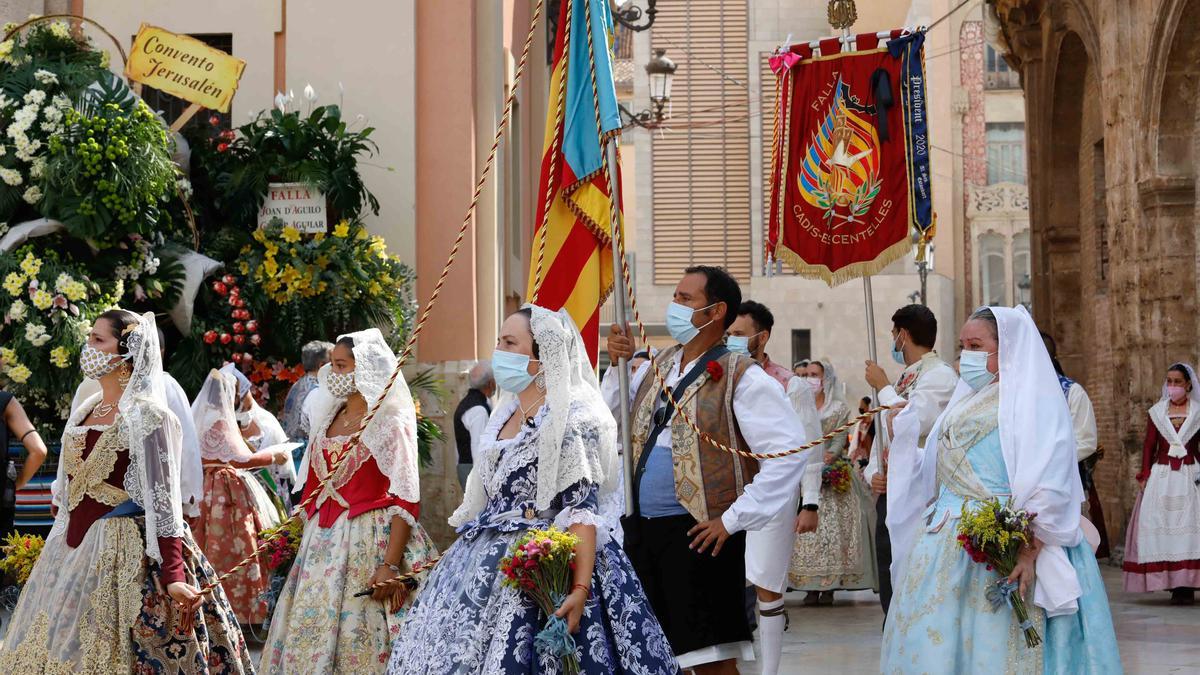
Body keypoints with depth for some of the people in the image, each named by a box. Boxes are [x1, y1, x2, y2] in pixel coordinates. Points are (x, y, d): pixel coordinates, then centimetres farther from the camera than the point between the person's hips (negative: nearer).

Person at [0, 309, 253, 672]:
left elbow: (162, 503, -16)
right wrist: (62, 554, 20)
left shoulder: (147, 417, -12)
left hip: (125, 555, -8)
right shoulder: (84, 412, 12)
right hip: (74, 550, 8)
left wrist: (173, 577, -24)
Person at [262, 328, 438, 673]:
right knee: (309, 637, 6)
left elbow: (405, 501, -12)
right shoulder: (328, 418, 13)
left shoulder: (391, 424, -7)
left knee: (360, 644, -5)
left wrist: (390, 566, -19)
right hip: (322, 545, 7)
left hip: (368, 545, -7)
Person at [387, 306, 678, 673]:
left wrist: (581, 588, -27)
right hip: (489, 564, 8)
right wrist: (462, 557, 17)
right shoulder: (506, 413, 14)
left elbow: (582, 509, -18)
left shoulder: (572, 416, -11)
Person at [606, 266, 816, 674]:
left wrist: (734, 519, -17)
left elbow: (791, 451, -17)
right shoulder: (657, 368, 13)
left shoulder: (741, 378, -9)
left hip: (699, 534, -7)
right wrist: (617, 365, 2)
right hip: (640, 530, 7)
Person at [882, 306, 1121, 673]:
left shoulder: (1030, 395, -5)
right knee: (934, 642, 4)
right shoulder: (966, 398, 21)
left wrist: (1030, 548, -25)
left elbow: (1049, 484, -17)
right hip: (946, 543, 8)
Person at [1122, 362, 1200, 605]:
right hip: (1161, 476, 2)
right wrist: (1145, 475, 0)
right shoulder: (1157, 412, 12)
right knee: (1161, 527, -6)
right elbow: (1149, 446, 10)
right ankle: (1172, 584, -5)